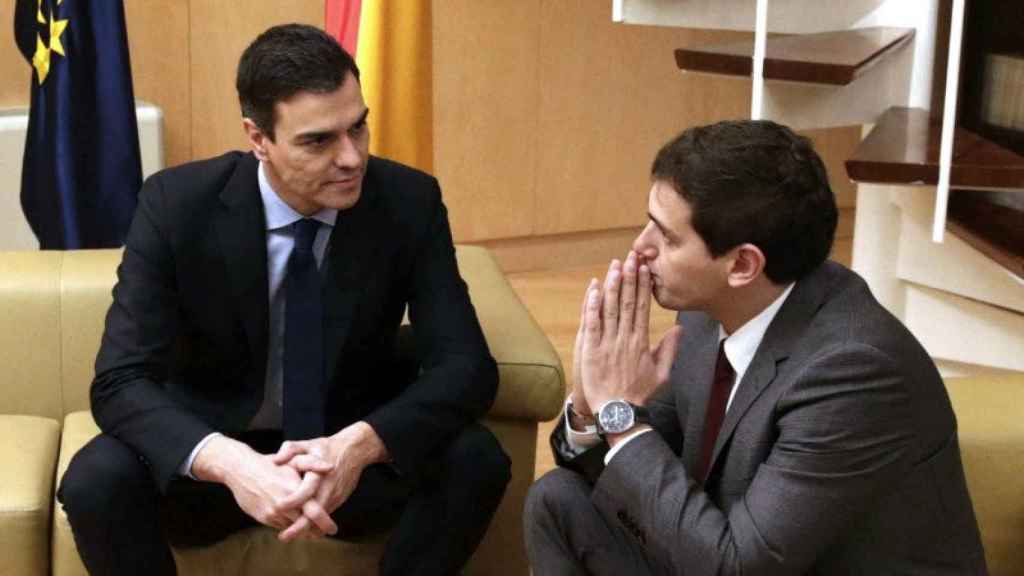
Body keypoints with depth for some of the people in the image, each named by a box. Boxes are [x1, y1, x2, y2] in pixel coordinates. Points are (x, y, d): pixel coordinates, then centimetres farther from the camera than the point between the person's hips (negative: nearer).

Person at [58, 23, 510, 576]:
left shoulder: (410, 202, -14)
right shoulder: (177, 205, -17)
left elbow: (466, 366, -16)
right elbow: (120, 382, -20)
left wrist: (360, 445, -36)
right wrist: (231, 463, -40)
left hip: (351, 454, 1)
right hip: (218, 453, 0)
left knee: (476, 461, -27)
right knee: (96, 482, -29)